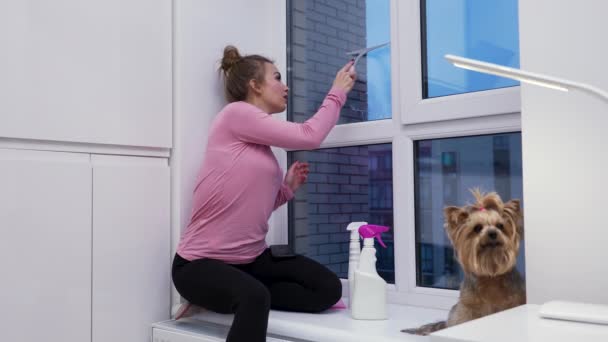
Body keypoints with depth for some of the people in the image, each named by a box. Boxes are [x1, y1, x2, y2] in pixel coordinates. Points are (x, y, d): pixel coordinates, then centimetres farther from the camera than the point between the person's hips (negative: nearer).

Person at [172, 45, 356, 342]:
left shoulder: (261, 143, 16)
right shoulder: (236, 113, -10)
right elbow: (309, 136, -12)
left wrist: (287, 187, 3)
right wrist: (337, 92, 1)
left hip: (251, 258, 9)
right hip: (201, 262, -9)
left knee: (329, 289, -8)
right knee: (255, 297, -39)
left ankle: (237, 298, -2)